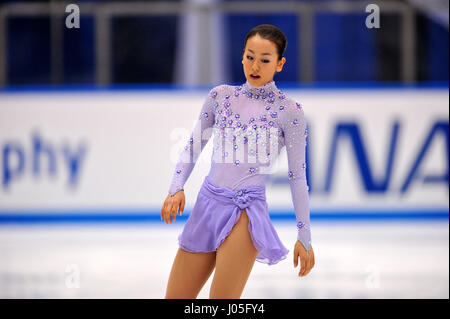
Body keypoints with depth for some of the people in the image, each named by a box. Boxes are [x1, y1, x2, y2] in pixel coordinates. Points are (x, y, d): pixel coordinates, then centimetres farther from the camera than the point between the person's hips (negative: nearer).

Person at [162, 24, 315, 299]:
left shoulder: (289, 111, -1)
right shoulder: (221, 96, 10)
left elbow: (298, 176, 1)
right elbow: (194, 145, 16)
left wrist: (304, 237, 2)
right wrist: (176, 189, 0)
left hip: (247, 210, -5)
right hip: (208, 203, 5)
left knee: (222, 303, -16)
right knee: (175, 299, 6)